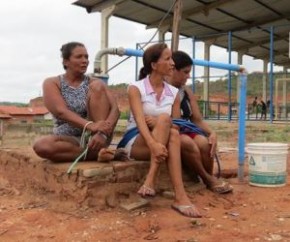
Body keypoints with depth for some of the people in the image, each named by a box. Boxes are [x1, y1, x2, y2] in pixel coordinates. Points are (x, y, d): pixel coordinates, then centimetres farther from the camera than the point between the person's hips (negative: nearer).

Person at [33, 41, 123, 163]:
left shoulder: (93, 83, 6)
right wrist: (89, 125, -35)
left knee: (97, 87, -15)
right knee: (41, 145, -33)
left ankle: (100, 148, -25)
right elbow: (61, 111, -18)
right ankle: (95, 153, -21)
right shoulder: (51, 83, 1)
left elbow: (115, 109, -10)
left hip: (95, 137, 1)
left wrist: (103, 132, -31)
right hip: (68, 140, -1)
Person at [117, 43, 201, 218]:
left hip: (164, 142, 4)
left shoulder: (174, 93, 8)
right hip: (134, 143, -3)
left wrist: (160, 125, -22)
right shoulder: (136, 88, -6)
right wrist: (153, 144, -42)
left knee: (173, 134, -33)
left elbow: (176, 127, 2)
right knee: (164, 119, -34)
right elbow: (140, 120, -22)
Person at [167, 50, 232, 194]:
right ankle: (208, 180, -15)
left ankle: (210, 179, -3)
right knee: (187, 142, -35)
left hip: (186, 131, 5)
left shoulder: (187, 92, 12)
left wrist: (212, 132, -8)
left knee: (204, 143, -26)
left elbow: (198, 120, 10)